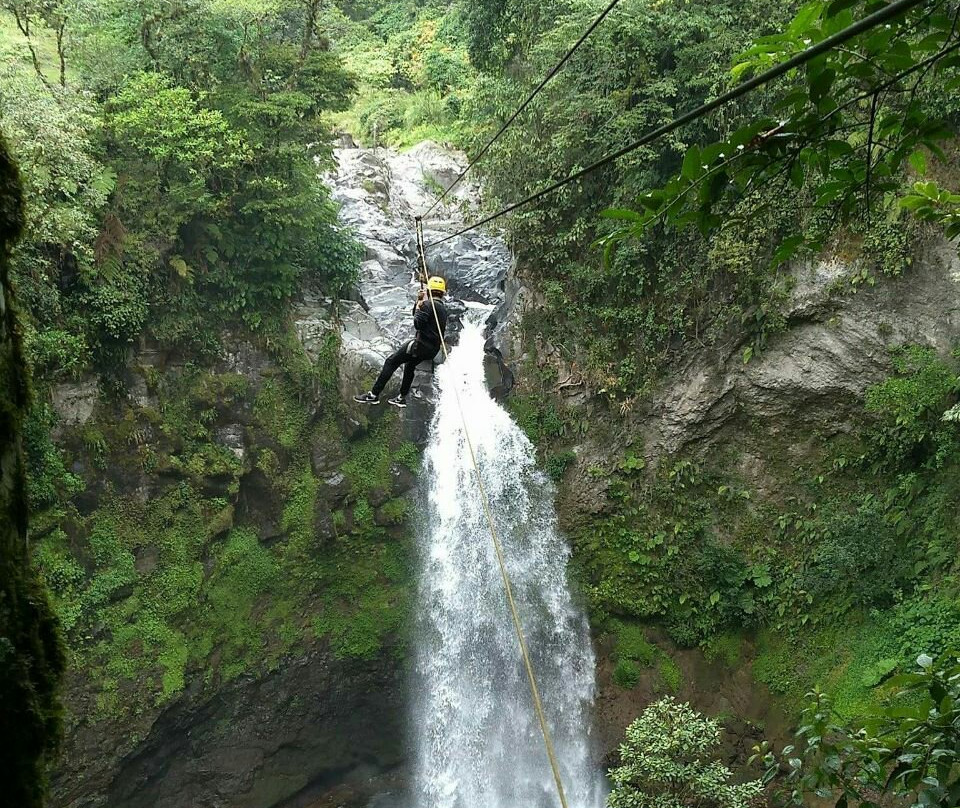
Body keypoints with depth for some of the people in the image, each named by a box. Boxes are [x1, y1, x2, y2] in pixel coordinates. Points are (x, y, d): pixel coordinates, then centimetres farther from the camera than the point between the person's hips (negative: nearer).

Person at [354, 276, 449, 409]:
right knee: (409, 364, 32)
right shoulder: (443, 308, 16)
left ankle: (374, 394, -7)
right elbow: (416, 315, 25)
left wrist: (419, 306, -6)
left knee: (391, 362, -4)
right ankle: (402, 398, 37)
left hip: (422, 345, -9)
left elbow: (417, 323, -20)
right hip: (434, 349, 9)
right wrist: (418, 301, 10)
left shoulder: (429, 304, -13)